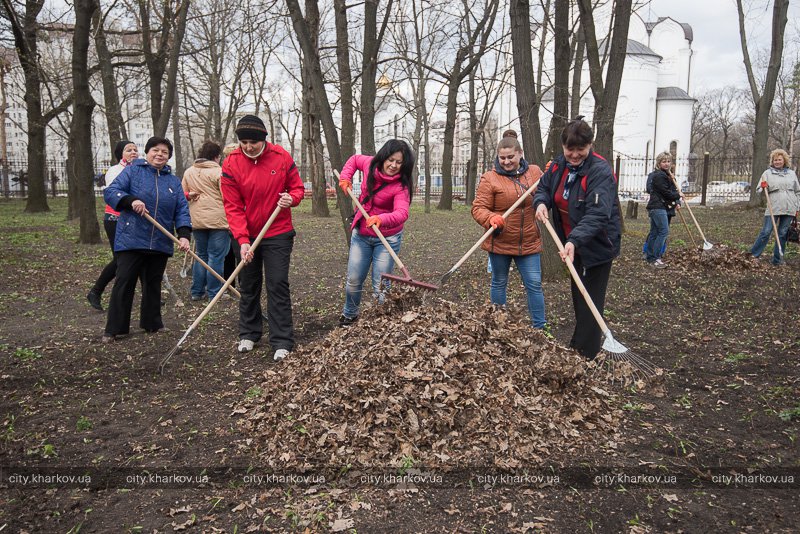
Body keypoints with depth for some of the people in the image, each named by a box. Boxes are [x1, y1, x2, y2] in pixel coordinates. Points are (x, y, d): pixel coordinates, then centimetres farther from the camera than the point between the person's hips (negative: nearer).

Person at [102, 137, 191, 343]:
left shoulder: (174, 181, 12)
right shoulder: (132, 171, 2)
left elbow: (182, 210, 5)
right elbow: (110, 192, -6)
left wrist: (184, 234, -10)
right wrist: (131, 200, -25)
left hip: (160, 243, 4)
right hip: (131, 240, -4)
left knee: (153, 285, 14)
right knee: (124, 284, -2)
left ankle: (152, 323, 27)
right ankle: (114, 329, 6)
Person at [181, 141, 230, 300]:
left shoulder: (188, 172, 10)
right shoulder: (218, 171, -9)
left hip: (196, 220, 6)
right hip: (218, 219, -6)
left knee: (201, 255, 16)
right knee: (216, 256, 0)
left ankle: (197, 291, 18)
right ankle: (214, 293, 2)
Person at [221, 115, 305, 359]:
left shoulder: (282, 157, -8)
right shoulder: (231, 164, -10)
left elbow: (297, 187, 4)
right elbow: (232, 206, -12)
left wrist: (291, 198, -21)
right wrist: (242, 240, -22)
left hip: (278, 234, -2)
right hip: (246, 237, 2)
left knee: (278, 285, -5)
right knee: (248, 286, 14)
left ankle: (282, 342, 1)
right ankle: (249, 333, 31)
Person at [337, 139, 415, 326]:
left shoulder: (401, 186, -22)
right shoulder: (370, 164, -7)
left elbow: (402, 213, -38)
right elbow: (354, 159, 17)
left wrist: (381, 219, -57)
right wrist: (345, 177, 1)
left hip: (387, 238, -4)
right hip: (361, 234, 5)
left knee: (380, 286, -2)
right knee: (353, 280, 13)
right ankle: (349, 316, 35)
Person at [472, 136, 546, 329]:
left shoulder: (534, 172, 3)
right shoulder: (490, 178, -9)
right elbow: (478, 208, -14)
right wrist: (491, 218, -35)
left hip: (528, 242, 2)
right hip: (500, 242, -2)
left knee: (534, 285, 3)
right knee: (499, 283, 14)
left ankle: (540, 327, 14)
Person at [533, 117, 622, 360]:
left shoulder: (600, 171, -24)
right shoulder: (559, 165, -2)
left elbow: (597, 214, -34)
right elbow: (544, 187, 12)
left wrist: (575, 240, -48)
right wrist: (541, 202, -13)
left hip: (597, 245, -8)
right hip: (573, 243, 8)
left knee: (589, 302, -5)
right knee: (578, 296, 21)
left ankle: (586, 354, 4)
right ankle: (578, 344, 39)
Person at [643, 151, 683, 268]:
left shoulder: (667, 175, 20)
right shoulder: (658, 175, -12)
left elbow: (672, 190, 17)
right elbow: (666, 193, -16)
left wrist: (677, 203, 2)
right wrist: (678, 195, 0)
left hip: (664, 207, 10)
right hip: (658, 207, -10)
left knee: (654, 232, 11)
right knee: (664, 231, -15)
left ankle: (648, 256, 17)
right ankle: (654, 258, -14)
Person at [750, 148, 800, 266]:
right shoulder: (767, 173, 3)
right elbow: (759, 190, 3)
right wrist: (763, 188, -20)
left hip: (788, 209, 3)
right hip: (773, 208, -3)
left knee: (783, 234, 7)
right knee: (766, 232, -6)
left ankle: (777, 259, 13)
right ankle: (753, 254, 0)